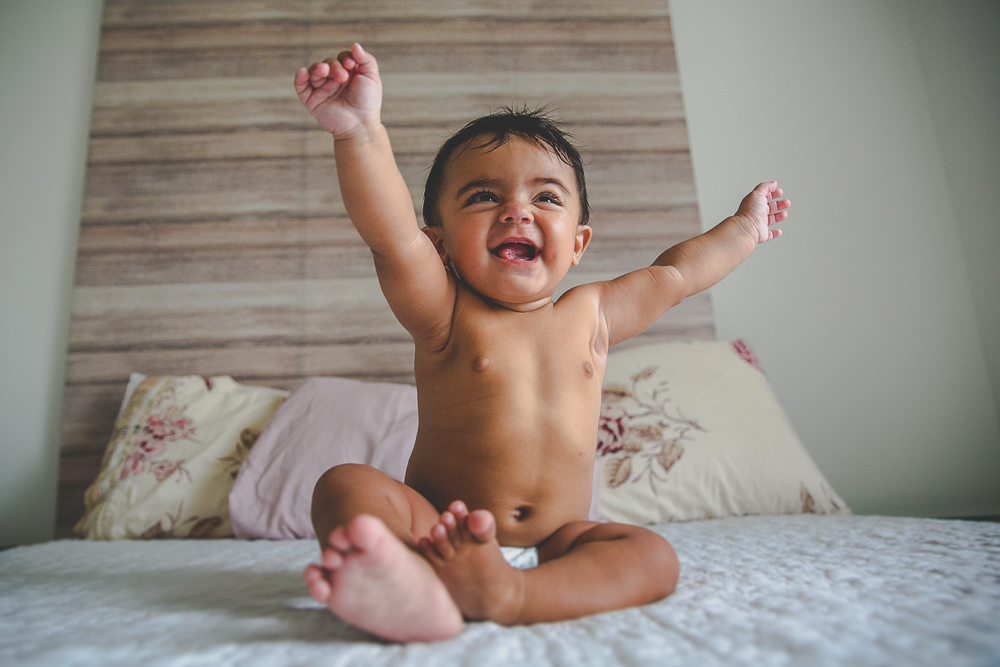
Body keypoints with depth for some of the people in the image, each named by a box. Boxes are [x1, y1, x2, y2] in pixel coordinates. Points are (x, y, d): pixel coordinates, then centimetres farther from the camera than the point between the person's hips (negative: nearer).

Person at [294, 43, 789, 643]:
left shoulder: (589, 314, 6)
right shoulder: (446, 313, -7)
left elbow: (677, 273, 20)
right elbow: (395, 238, -27)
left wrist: (744, 226, 32)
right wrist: (362, 132, -41)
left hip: (552, 543, 4)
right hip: (438, 528, -3)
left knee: (654, 557, -20)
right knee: (346, 487, -25)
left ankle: (503, 595, -41)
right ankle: (410, 583, -53)